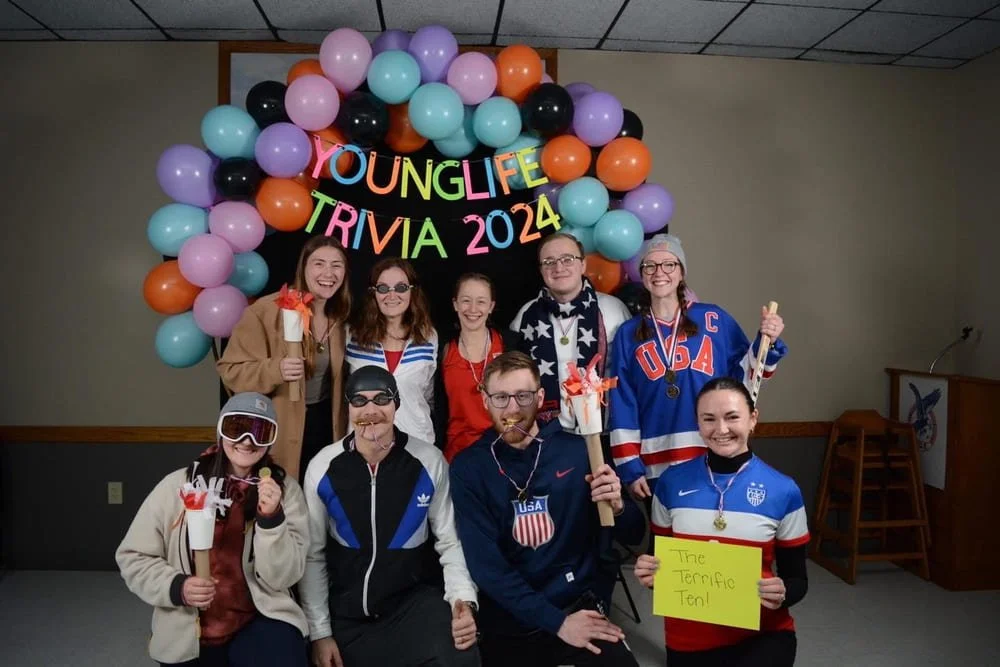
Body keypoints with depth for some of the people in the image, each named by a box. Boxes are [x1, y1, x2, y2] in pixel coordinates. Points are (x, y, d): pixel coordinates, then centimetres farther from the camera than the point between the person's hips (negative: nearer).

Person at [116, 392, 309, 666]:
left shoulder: (285, 489, -2)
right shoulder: (177, 486, -3)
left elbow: (281, 579, -7)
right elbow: (132, 557, 4)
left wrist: (271, 518, -21)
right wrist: (176, 587, -13)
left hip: (262, 621, -2)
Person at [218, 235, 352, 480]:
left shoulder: (339, 316, 2)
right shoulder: (266, 311, -17)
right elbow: (231, 370, -15)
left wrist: (342, 427, 12)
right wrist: (275, 370, -32)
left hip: (324, 425, 5)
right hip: (278, 432, -5)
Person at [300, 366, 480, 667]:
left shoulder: (429, 462, -10)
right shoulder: (323, 468, -7)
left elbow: (450, 542, -5)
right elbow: (312, 555, 1)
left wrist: (463, 600, -21)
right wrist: (319, 631, -2)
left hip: (414, 600, -1)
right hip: (345, 611, 2)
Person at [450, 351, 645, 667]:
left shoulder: (577, 451, -4)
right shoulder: (468, 467, -6)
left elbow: (633, 536, 0)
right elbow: (485, 563, -10)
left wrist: (618, 507, -21)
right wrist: (555, 621, -15)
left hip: (581, 608, 0)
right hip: (511, 624, 0)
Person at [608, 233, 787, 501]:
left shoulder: (713, 318, 3)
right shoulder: (628, 333, 5)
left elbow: (743, 374, 7)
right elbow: (622, 407, 4)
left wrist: (766, 343, -10)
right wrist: (630, 467, 0)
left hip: (715, 461, 0)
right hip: (657, 467, 1)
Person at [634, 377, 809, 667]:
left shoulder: (784, 491, -7)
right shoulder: (670, 483, -4)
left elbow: (796, 580, 1)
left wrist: (782, 594, -19)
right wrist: (649, 572, -13)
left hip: (762, 636, -1)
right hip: (687, 638, 2)